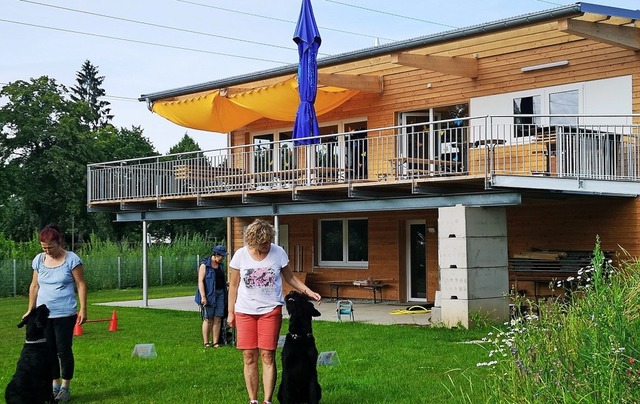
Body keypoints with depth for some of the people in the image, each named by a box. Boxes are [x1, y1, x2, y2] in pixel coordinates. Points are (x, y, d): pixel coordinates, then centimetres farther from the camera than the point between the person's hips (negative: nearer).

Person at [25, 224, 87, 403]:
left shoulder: (71, 259, -8)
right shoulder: (39, 259, 5)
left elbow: (81, 285, -6)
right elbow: (34, 285, 13)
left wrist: (83, 309, -11)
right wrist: (30, 310, 12)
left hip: (65, 314, -4)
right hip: (43, 314, 4)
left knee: (64, 350, 0)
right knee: (49, 351, 8)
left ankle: (65, 388, 10)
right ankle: (55, 385, 18)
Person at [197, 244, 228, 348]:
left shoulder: (221, 265, 15)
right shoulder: (204, 265, -6)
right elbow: (200, 281, -11)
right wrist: (203, 296, -18)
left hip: (220, 293, 6)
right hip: (209, 295, -6)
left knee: (218, 319, 3)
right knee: (208, 319, -3)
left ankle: (215, 342, 7)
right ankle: (206, 343, 3)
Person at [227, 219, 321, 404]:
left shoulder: (279, 253, -5)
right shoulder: (240, 255, -5)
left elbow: (290, 278, 8)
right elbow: (233, 285, 4)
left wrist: (308, 292, -4)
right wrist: (230, 312, 4)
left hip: (270, 310, -1)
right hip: (245, 311, 1)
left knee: (267, 356, -5)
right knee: (249, 357, 1)